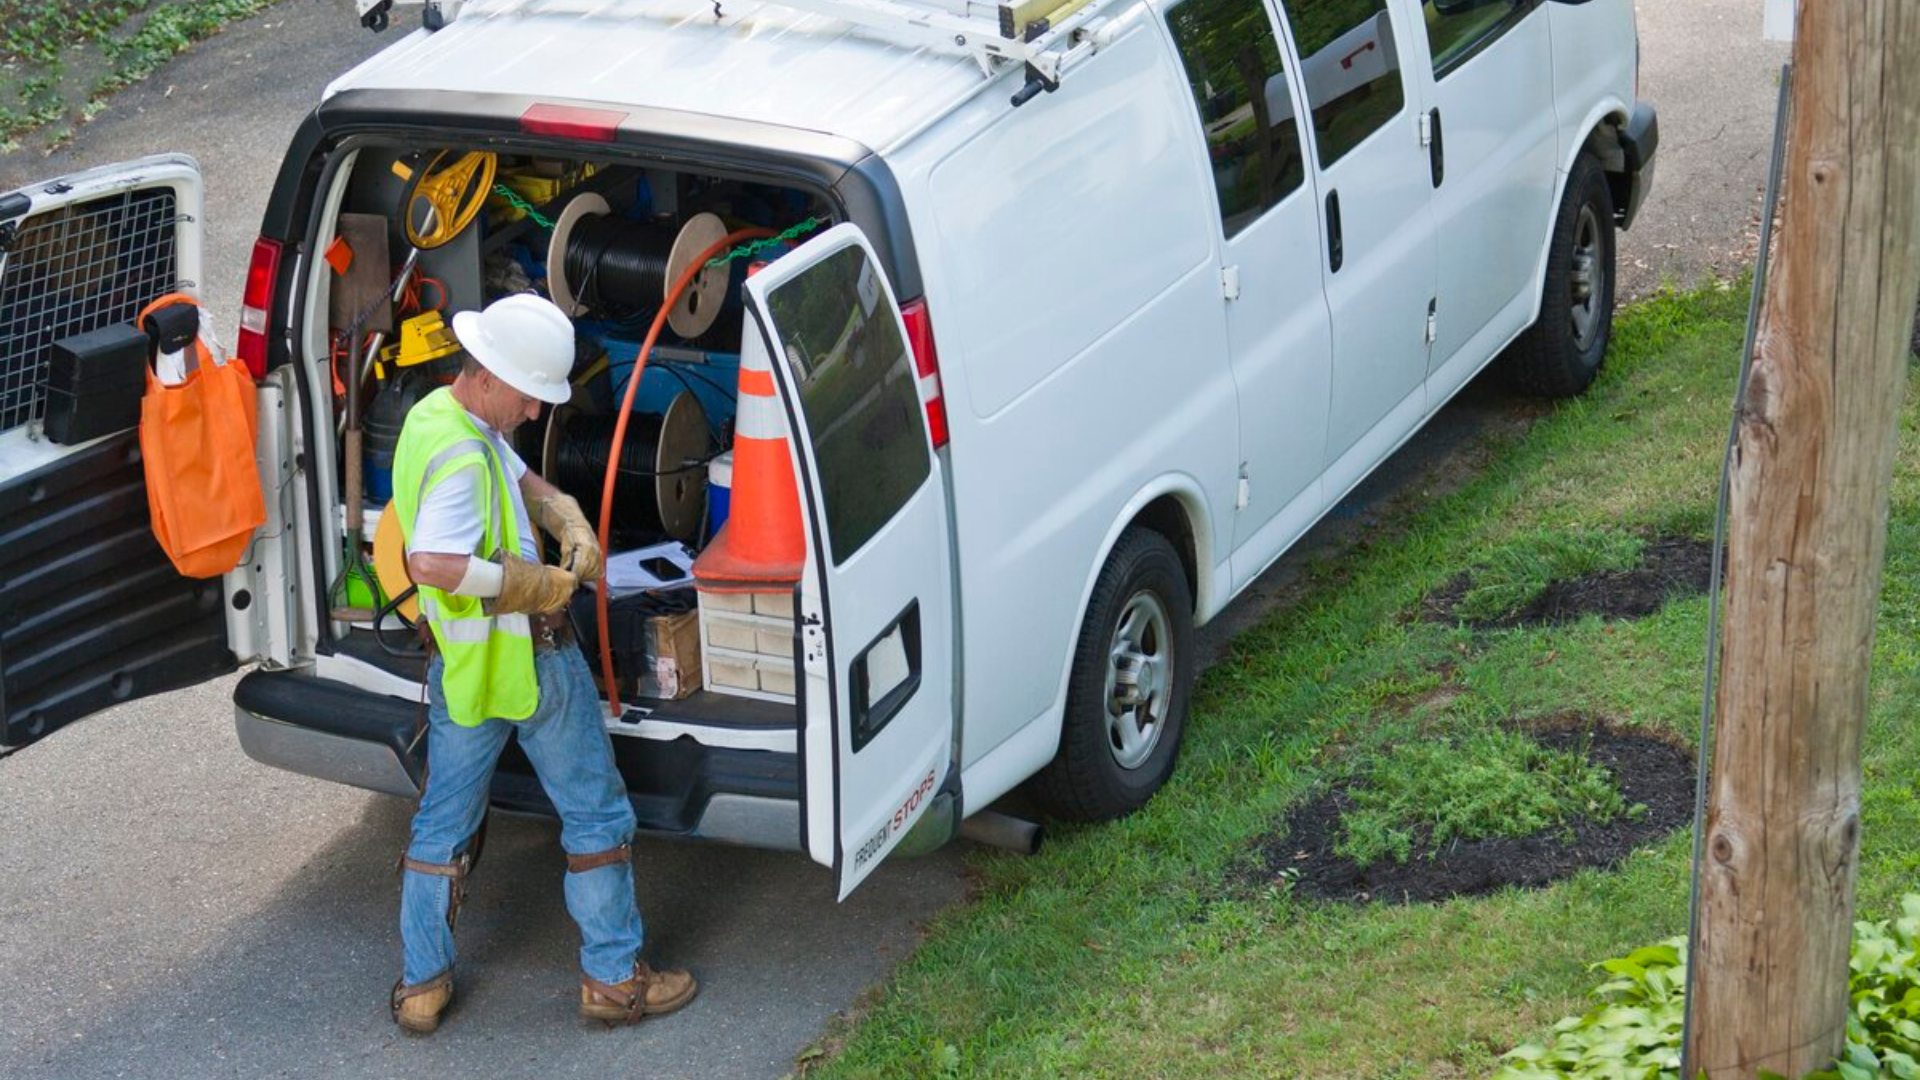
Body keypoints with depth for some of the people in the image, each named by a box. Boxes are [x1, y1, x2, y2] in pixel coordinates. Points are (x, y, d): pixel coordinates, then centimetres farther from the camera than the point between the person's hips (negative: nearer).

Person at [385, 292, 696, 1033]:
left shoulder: (438, 415, 7)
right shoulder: (461, 455, -25)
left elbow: (527, 483, 18)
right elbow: (434, 563, -37)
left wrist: (574, 531, -2)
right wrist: (544, 585, -28)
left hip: (460, 662, 9)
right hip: (527, 658, -9)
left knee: (442, 823, 15)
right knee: (595, 814, 7)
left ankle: (422, 985, 22)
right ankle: (613, 978, 15)